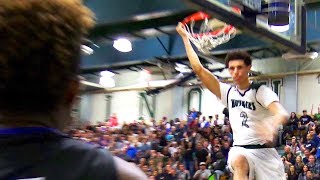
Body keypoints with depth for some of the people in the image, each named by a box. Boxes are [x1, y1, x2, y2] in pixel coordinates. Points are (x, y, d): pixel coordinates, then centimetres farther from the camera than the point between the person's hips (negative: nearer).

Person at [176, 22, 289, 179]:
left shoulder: (261, 91, -5)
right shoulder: (228, 92, 6)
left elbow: (282, 113, -23)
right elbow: (198, 69, 3)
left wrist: (273, 124, -47)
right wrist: (185, 37, 4)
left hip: (263, 151, -1)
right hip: (240, 150, 1)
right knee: (239, 162, -35)